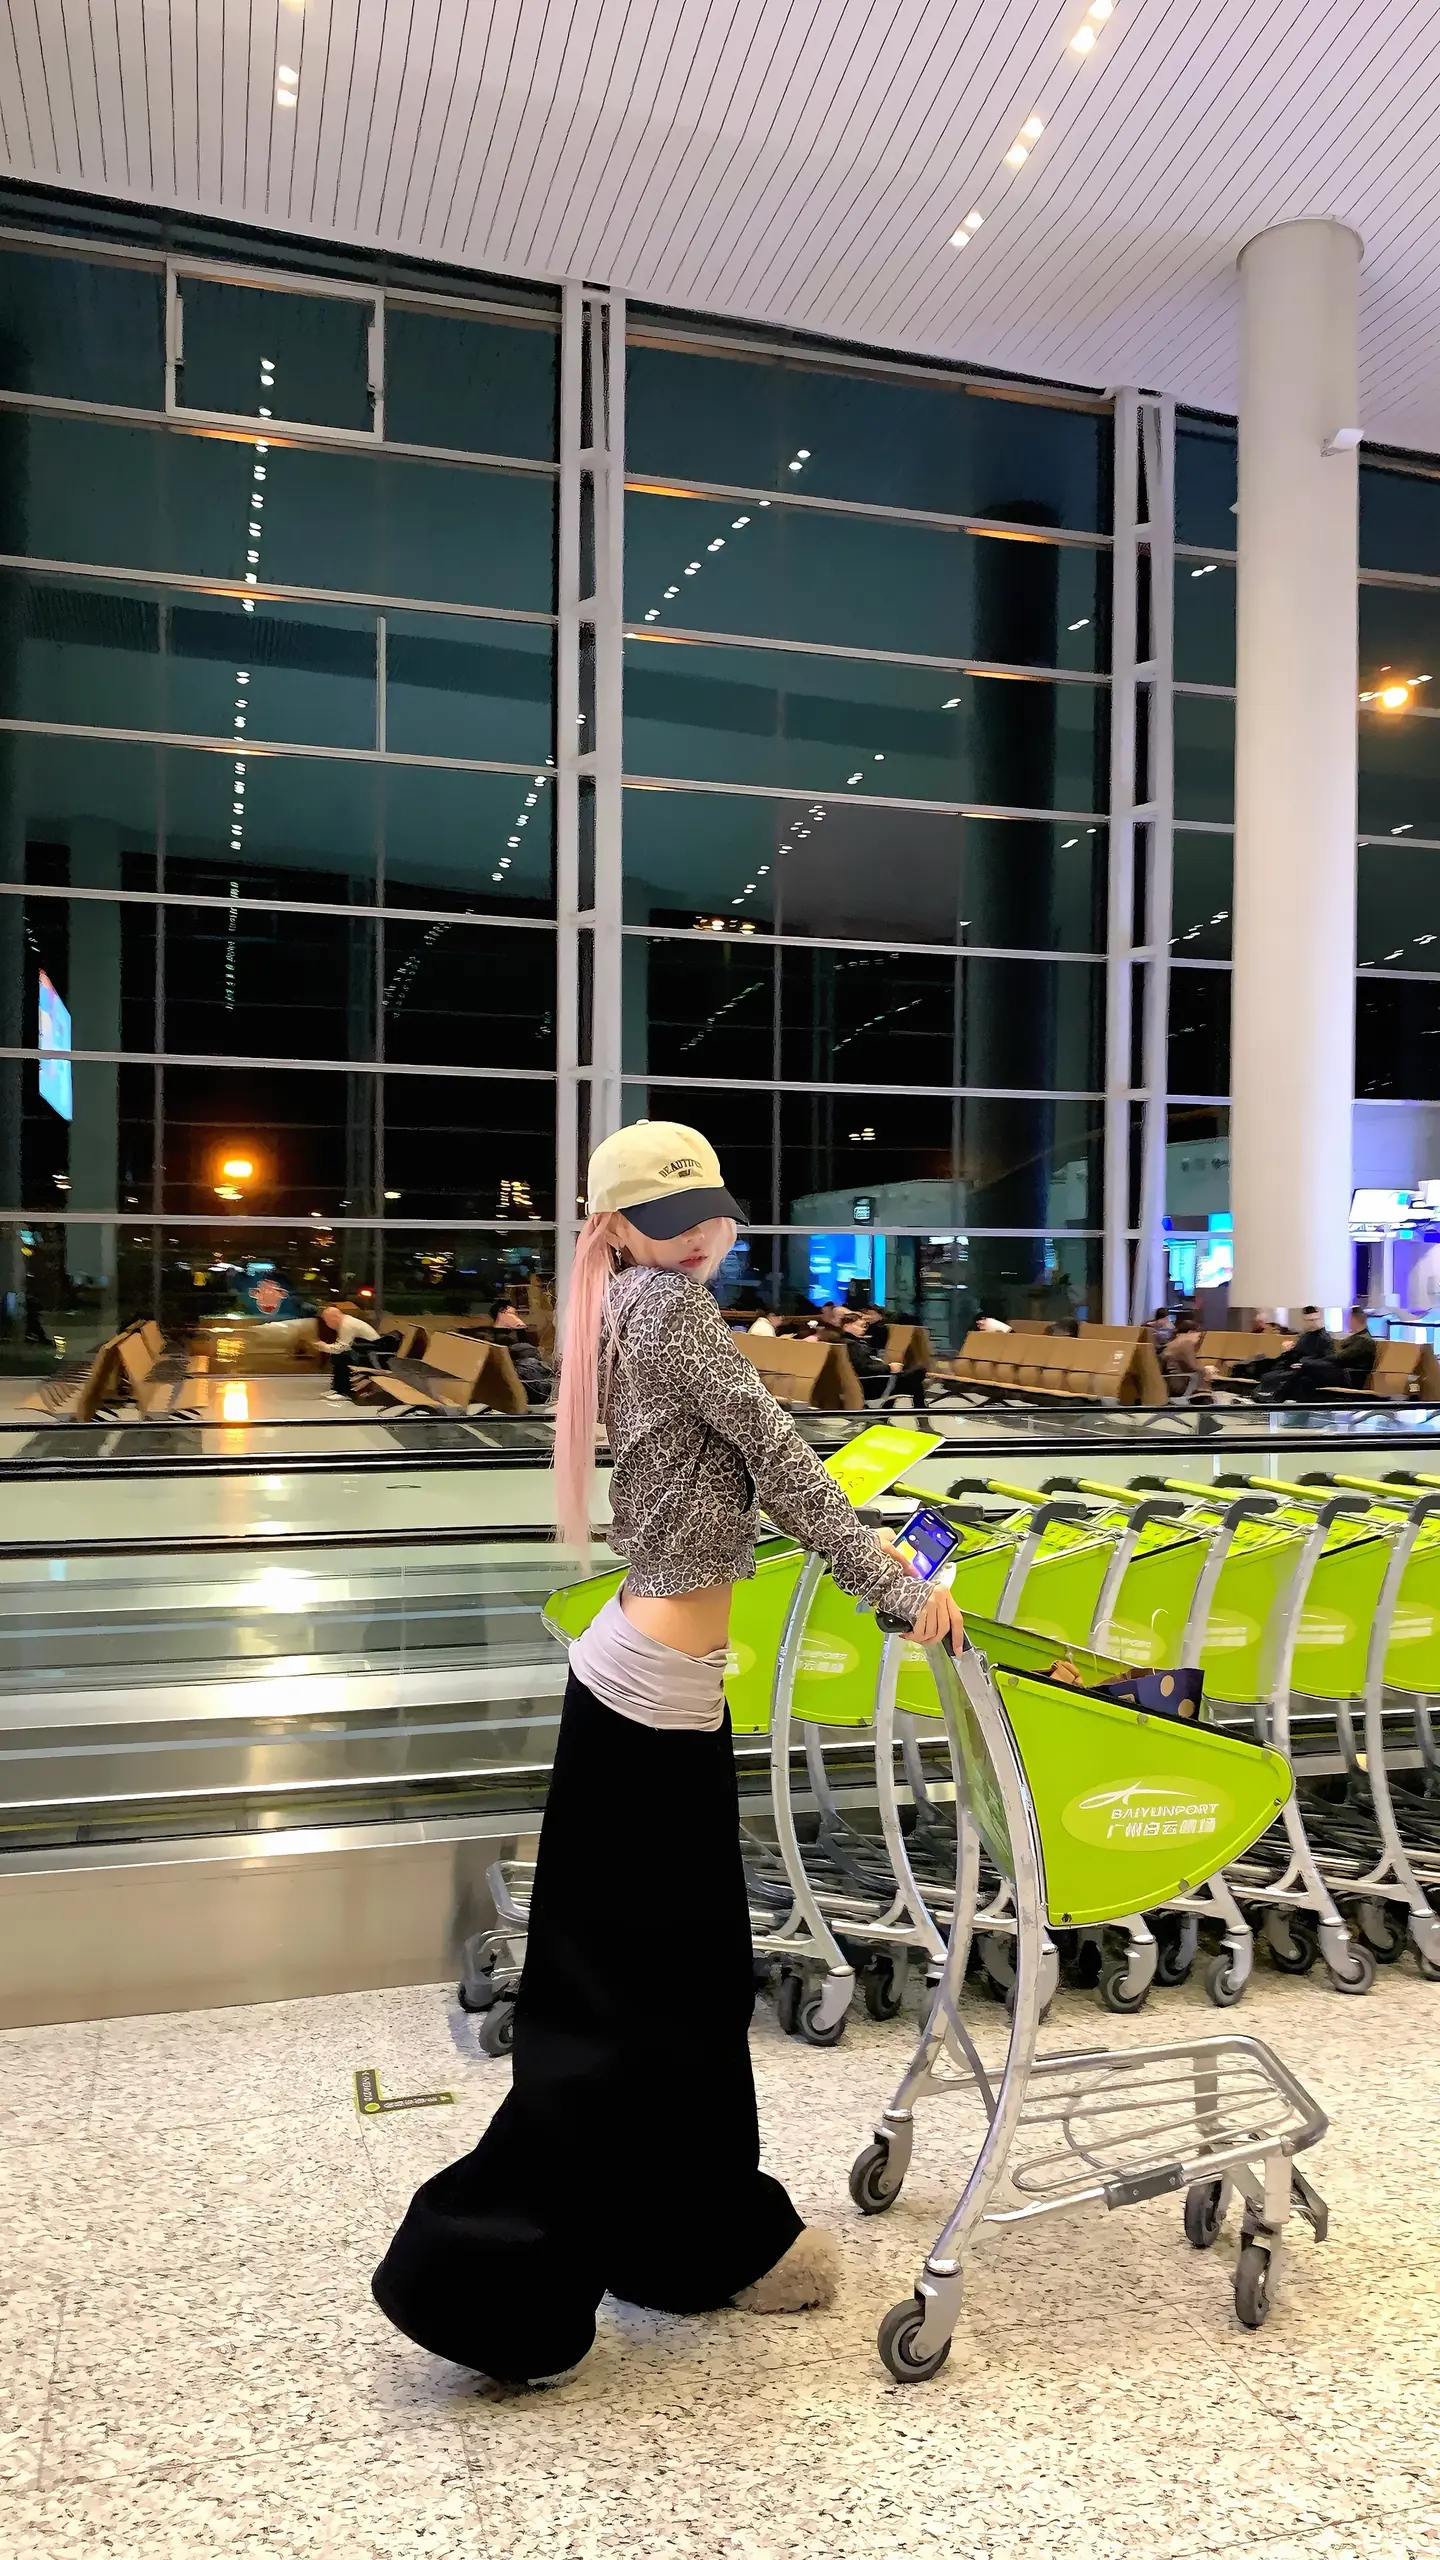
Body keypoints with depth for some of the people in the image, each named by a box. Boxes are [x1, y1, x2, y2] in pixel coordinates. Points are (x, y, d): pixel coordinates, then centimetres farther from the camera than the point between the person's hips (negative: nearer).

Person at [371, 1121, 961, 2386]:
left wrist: (860, 1549, 22)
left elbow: (735, 1471, 21)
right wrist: (892, 1586, -12)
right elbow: (772, 1449, -16)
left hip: (660, 1681, 10)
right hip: (651, 1691, -10)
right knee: (627, 1993, 0)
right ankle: (479, 2270, 9)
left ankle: (714, 2236, 34)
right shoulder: (664, 1302, -13)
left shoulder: (653, 1310, 14)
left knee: (692, 1965, 18)